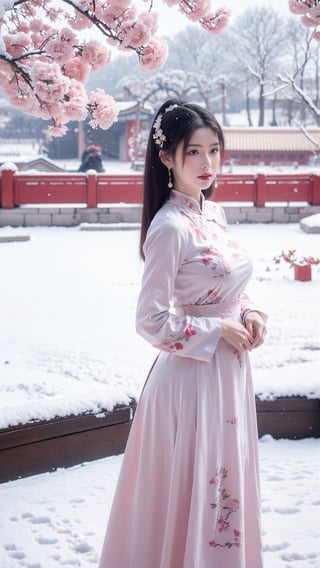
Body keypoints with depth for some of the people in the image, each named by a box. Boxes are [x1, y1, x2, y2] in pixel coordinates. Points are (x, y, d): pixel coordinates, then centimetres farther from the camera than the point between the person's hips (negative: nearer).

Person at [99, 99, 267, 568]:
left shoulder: (213, 214, 6)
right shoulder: (169, 226, -19)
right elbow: (152, 322, -20)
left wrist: (249, 315, 0)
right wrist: (219, 331, -15)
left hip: (229, 371, 8)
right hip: (192, 376, -8)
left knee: (225, 484, 20)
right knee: (193, 491, 6)